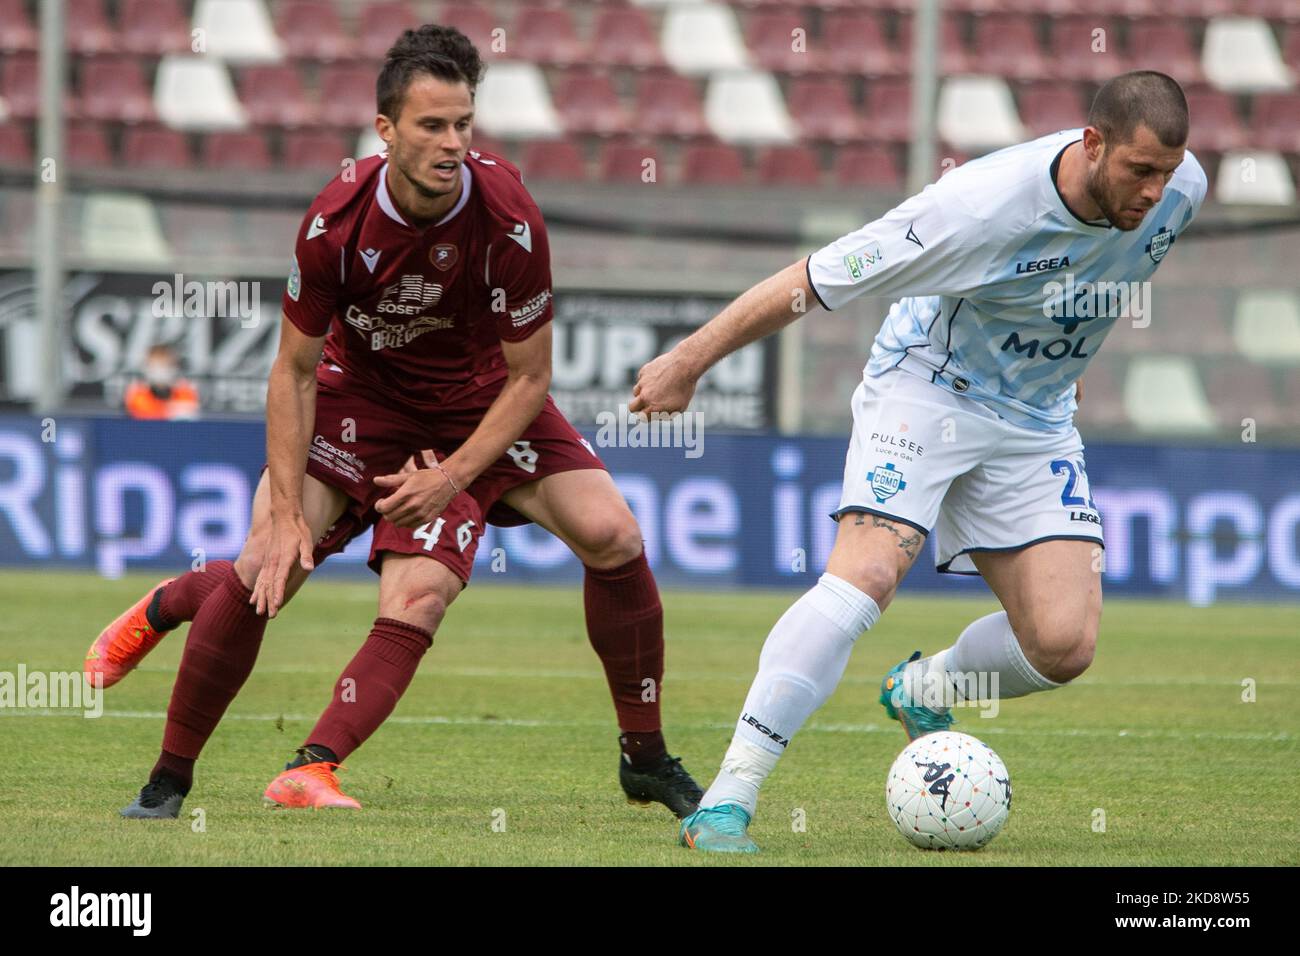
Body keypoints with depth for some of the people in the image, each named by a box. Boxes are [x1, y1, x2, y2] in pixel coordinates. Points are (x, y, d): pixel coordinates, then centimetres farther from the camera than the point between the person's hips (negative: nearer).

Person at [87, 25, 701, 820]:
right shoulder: (338, 220, -25)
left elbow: (529, 377, -17)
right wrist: (288, 514, -21)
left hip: (482, 404, 1)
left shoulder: (508, 219, -28)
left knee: (611, 534, -17)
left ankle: (646, 759, -3)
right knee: (265, 568, -17)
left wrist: (455, 476, -25)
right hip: (361, 391, -1)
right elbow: (295, 370, -15)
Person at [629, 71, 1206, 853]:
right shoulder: (983, 206, -32)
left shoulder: (1181, 188, -14)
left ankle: (921, 694, 24)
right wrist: (689, 363, -15)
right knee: (868, 574, -28)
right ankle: (728, 801, -26)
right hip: (925, 389, -5)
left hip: (1035, 420, 5)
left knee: (1063, 646, -9)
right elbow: (811, 282, -23)